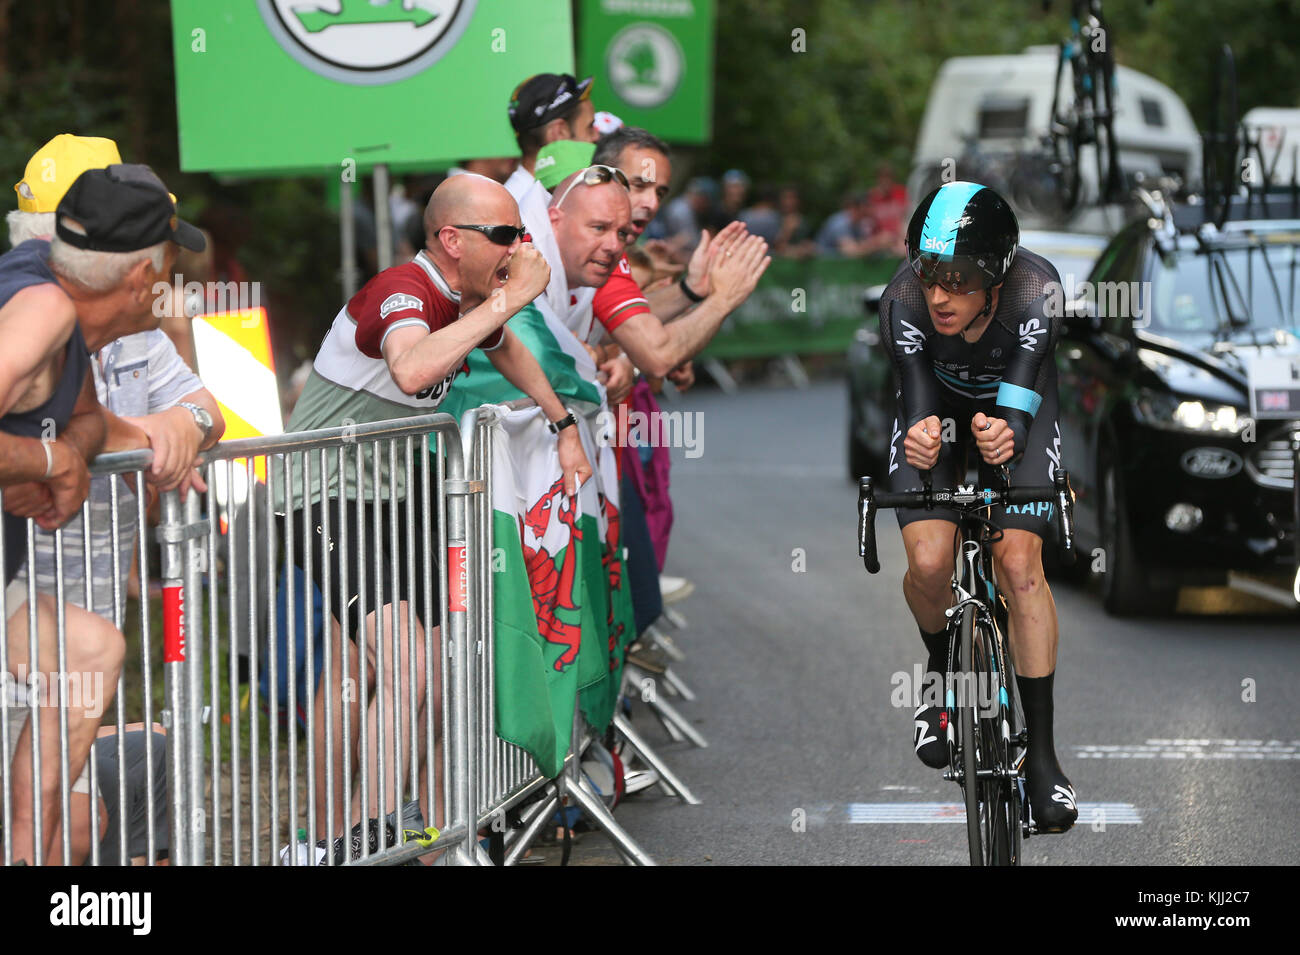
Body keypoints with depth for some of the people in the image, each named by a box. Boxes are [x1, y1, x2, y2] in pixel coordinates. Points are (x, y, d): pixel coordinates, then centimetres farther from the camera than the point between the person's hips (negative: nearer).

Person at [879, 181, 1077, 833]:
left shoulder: (1036, 289, -35)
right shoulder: (904, 300, -33)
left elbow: (1020, 398, -38)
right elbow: (917, 403, -33)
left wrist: (1005, 433, -62)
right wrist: (921, 435, -57)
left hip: (1015, 410, -1)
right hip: (938, 405, 1)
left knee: (1019, 565, -15)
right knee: (929, 563, -18)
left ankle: (1041, 750, -6)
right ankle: (943, 667, 16)